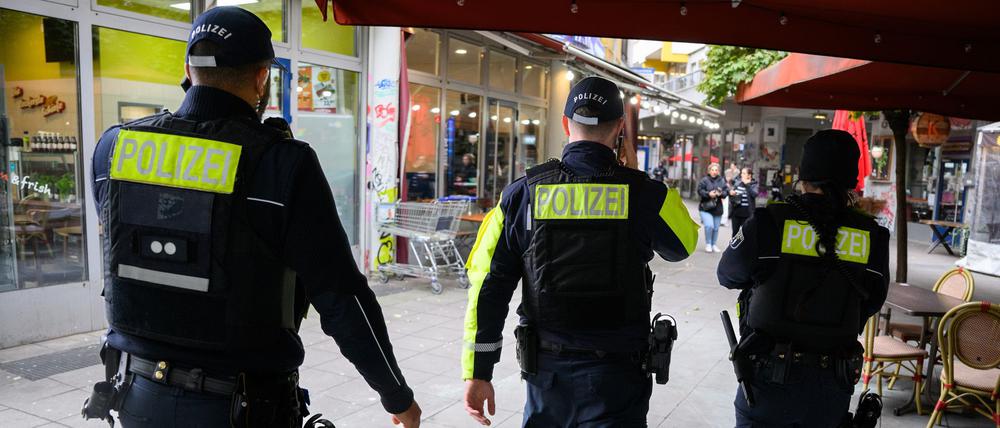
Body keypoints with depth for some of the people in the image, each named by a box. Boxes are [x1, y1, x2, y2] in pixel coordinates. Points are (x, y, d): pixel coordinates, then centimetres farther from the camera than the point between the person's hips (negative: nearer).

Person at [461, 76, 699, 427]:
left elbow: (488, 288, -6)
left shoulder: (523, 193, -6)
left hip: (546, 369, 3)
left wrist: (477, 373, 2)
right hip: (616, 374, -2)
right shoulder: (644, 193, -11)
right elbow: (682, 246, 12)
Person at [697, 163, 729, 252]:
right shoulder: (704, 180, -6)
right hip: (705, 208, -4)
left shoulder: (722, 180, 4)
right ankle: (708, 244, 1)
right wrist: (708, 194, -25)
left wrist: (721, 194, -18)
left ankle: (714, 245, 28)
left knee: (716, 228, 11)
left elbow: (726, 190, 3)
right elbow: (700, 190, -10)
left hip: (718, 209, 4)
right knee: (709, 226, -19)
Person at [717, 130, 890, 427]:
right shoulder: (872, 237, -6)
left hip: (770, 377, -3)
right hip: (832, 386, 3)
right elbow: (872, 304, 7)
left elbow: (728, 276, 1)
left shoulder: (769, 223, -15)